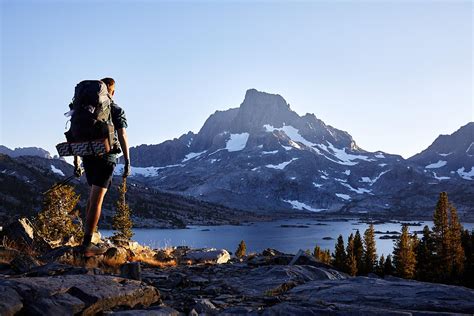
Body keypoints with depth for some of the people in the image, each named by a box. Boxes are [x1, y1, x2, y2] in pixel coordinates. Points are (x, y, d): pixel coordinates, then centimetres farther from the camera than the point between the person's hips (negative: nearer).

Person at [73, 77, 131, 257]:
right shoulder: (116, 110, -1)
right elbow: (122, 137, -11)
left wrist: (76, 163, 17)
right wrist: (127, 162, -9)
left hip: (87, 157, 5)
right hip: (106, 158, -5)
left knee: (93, 196, 20)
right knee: (97, 200, -6)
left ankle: (88, 237, 22)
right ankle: (87, 245, -7)